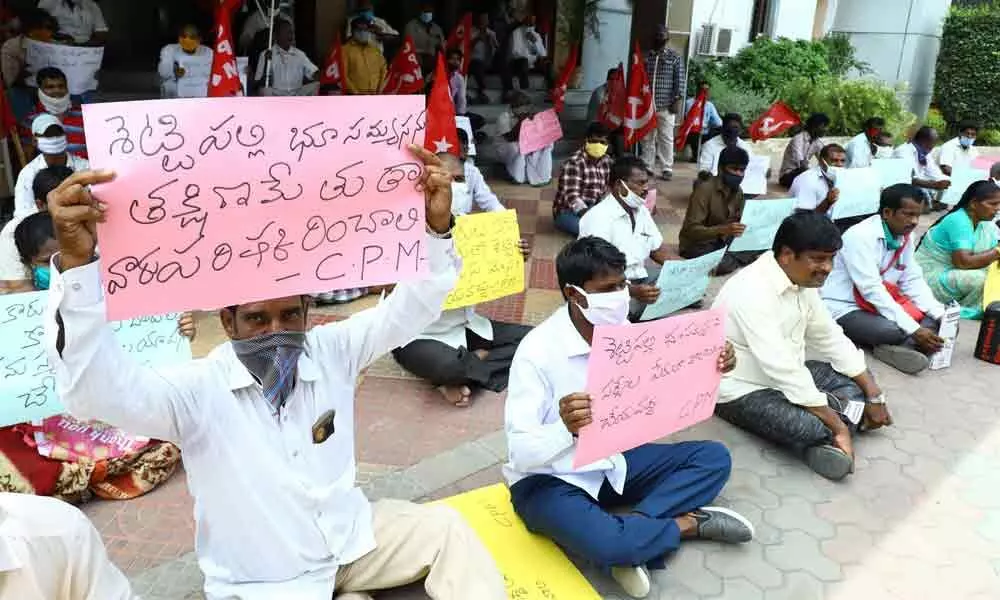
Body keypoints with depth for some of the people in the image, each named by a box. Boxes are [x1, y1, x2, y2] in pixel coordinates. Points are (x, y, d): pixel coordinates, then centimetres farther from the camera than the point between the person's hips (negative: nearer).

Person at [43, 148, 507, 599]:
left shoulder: (330, 351, -8)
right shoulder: (198, 389, -19)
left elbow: (410, 309, -13)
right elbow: (96, 390, -34)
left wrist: (436, 225, -30)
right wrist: (76, 263, -48)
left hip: (352, 537, 4)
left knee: (446, 529, -5)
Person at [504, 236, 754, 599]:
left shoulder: (624, 332, -5)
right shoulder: (538, 352, -25)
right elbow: (520, 452, -28)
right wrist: (565, 430, -48)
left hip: (613, 459, 7)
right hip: (551, 477, -6)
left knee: (714, 458, -3)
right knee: (604, 544, -35)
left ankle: (629, 532, -15)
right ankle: (686, 523, -5)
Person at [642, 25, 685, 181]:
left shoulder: (675, 57, 2)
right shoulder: (646, 56, 10)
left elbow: (679, 80, -1)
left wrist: (677, 101, -8)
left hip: (666, 105, -3)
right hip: (647, 104, 3)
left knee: (666, 138, -1)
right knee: (647, 137, 7)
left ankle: (667, 169, 4)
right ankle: (647, 167, 16)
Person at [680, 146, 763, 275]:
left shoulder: (738, 191, 3)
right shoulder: (705, 189, -20)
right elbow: (691, 230, -26)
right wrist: (722, 229, -40)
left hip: (722, 243, 7)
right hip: (697, 245, -7)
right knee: (723, 265, -34)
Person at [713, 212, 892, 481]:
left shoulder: (802, 280, -1)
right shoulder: (753, 292, -29)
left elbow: (831, 337, 7)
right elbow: (782, 369, -32)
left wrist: (873, 394, 2)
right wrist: (838, 424, -27)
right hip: (743, 390, -9)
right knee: (813, 429, -30)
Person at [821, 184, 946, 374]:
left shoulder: (906, 237, 3)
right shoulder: (860, 236, -22)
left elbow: (913, 281, 4)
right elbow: (872, 290, -27)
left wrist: (941, 315, -12)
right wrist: (914, 330, -28)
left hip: (882, 304, 9)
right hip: (843, 309, -9)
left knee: (935, 320, -7)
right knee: (893, 330, -34)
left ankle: (897, 348, -27)